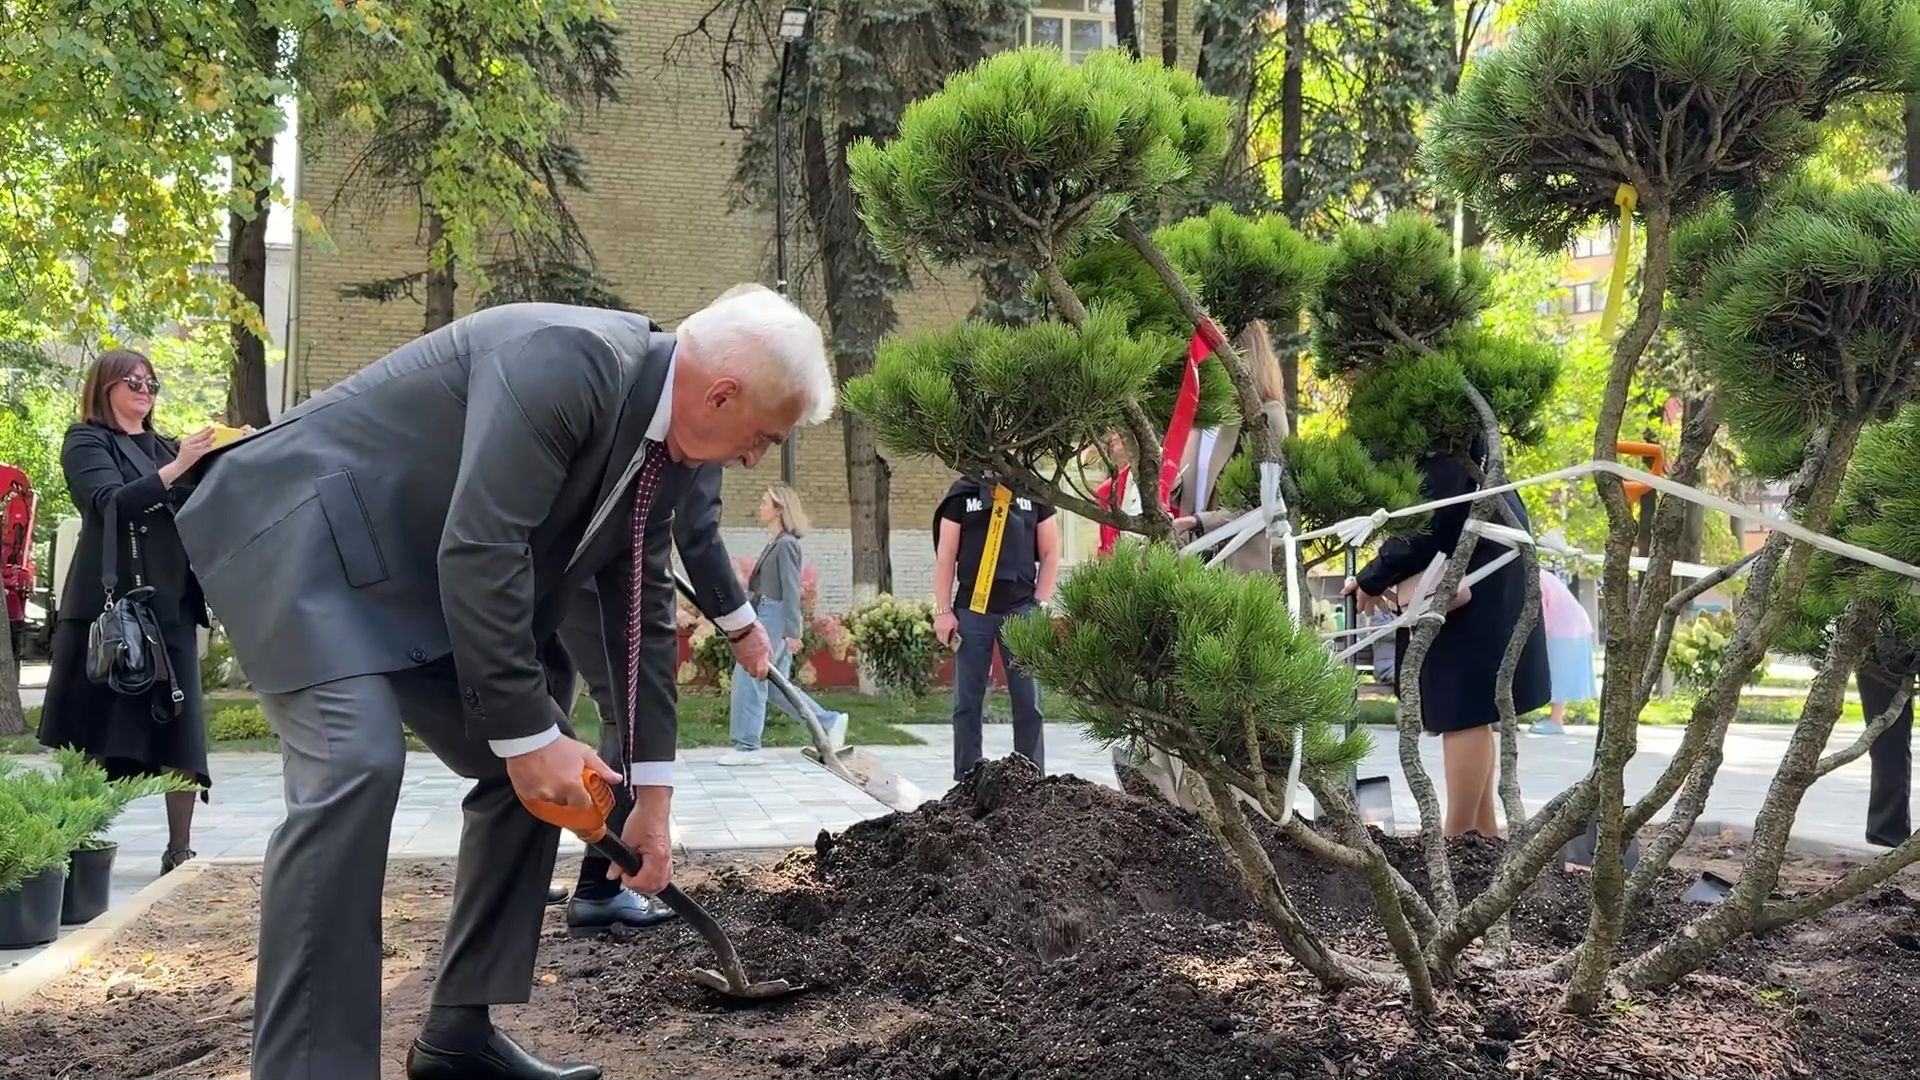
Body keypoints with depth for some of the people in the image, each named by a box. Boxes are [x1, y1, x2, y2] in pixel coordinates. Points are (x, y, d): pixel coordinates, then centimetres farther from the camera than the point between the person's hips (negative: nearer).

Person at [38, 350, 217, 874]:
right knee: (95, 731, -4)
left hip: (170, 603, 5)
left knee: (180, 725, -2)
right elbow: (110, 503, -12)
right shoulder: (86, 441, 5)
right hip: (109, 602, -5)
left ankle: (180, 849, 0)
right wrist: (177, 468, -22)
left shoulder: (165, 447, 21)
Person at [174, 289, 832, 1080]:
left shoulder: (669, 442, 2)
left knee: (535, 761, 8)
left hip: (415, 572, 10)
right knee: (357, 764, -27)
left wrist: (653, 792, 7)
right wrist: (527, 732, -24)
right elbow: (480, 551, -31)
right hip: (305, 529, -10)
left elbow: (642, 613, 8)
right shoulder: (566, 360, -27)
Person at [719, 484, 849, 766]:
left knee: (748, 678, -7)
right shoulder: (775, 543, 15)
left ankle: (747, 747, -3)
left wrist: (792, 632, -20)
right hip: (766, 617, 10)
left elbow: (791, 590, -17)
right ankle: (829, 723, 18)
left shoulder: (786, 544, -13)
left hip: (775, 618, -10)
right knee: (776, 685, 12)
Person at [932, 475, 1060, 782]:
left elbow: (1050, 553, 10)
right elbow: (945, 556, 5)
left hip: (1021, 609, 0)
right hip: (971, 610, 0)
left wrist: (1040, 603, -1)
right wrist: (943, 610, -2)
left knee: (1029, 702, 0)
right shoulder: (963, 493, 5)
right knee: (967, 702, 4)